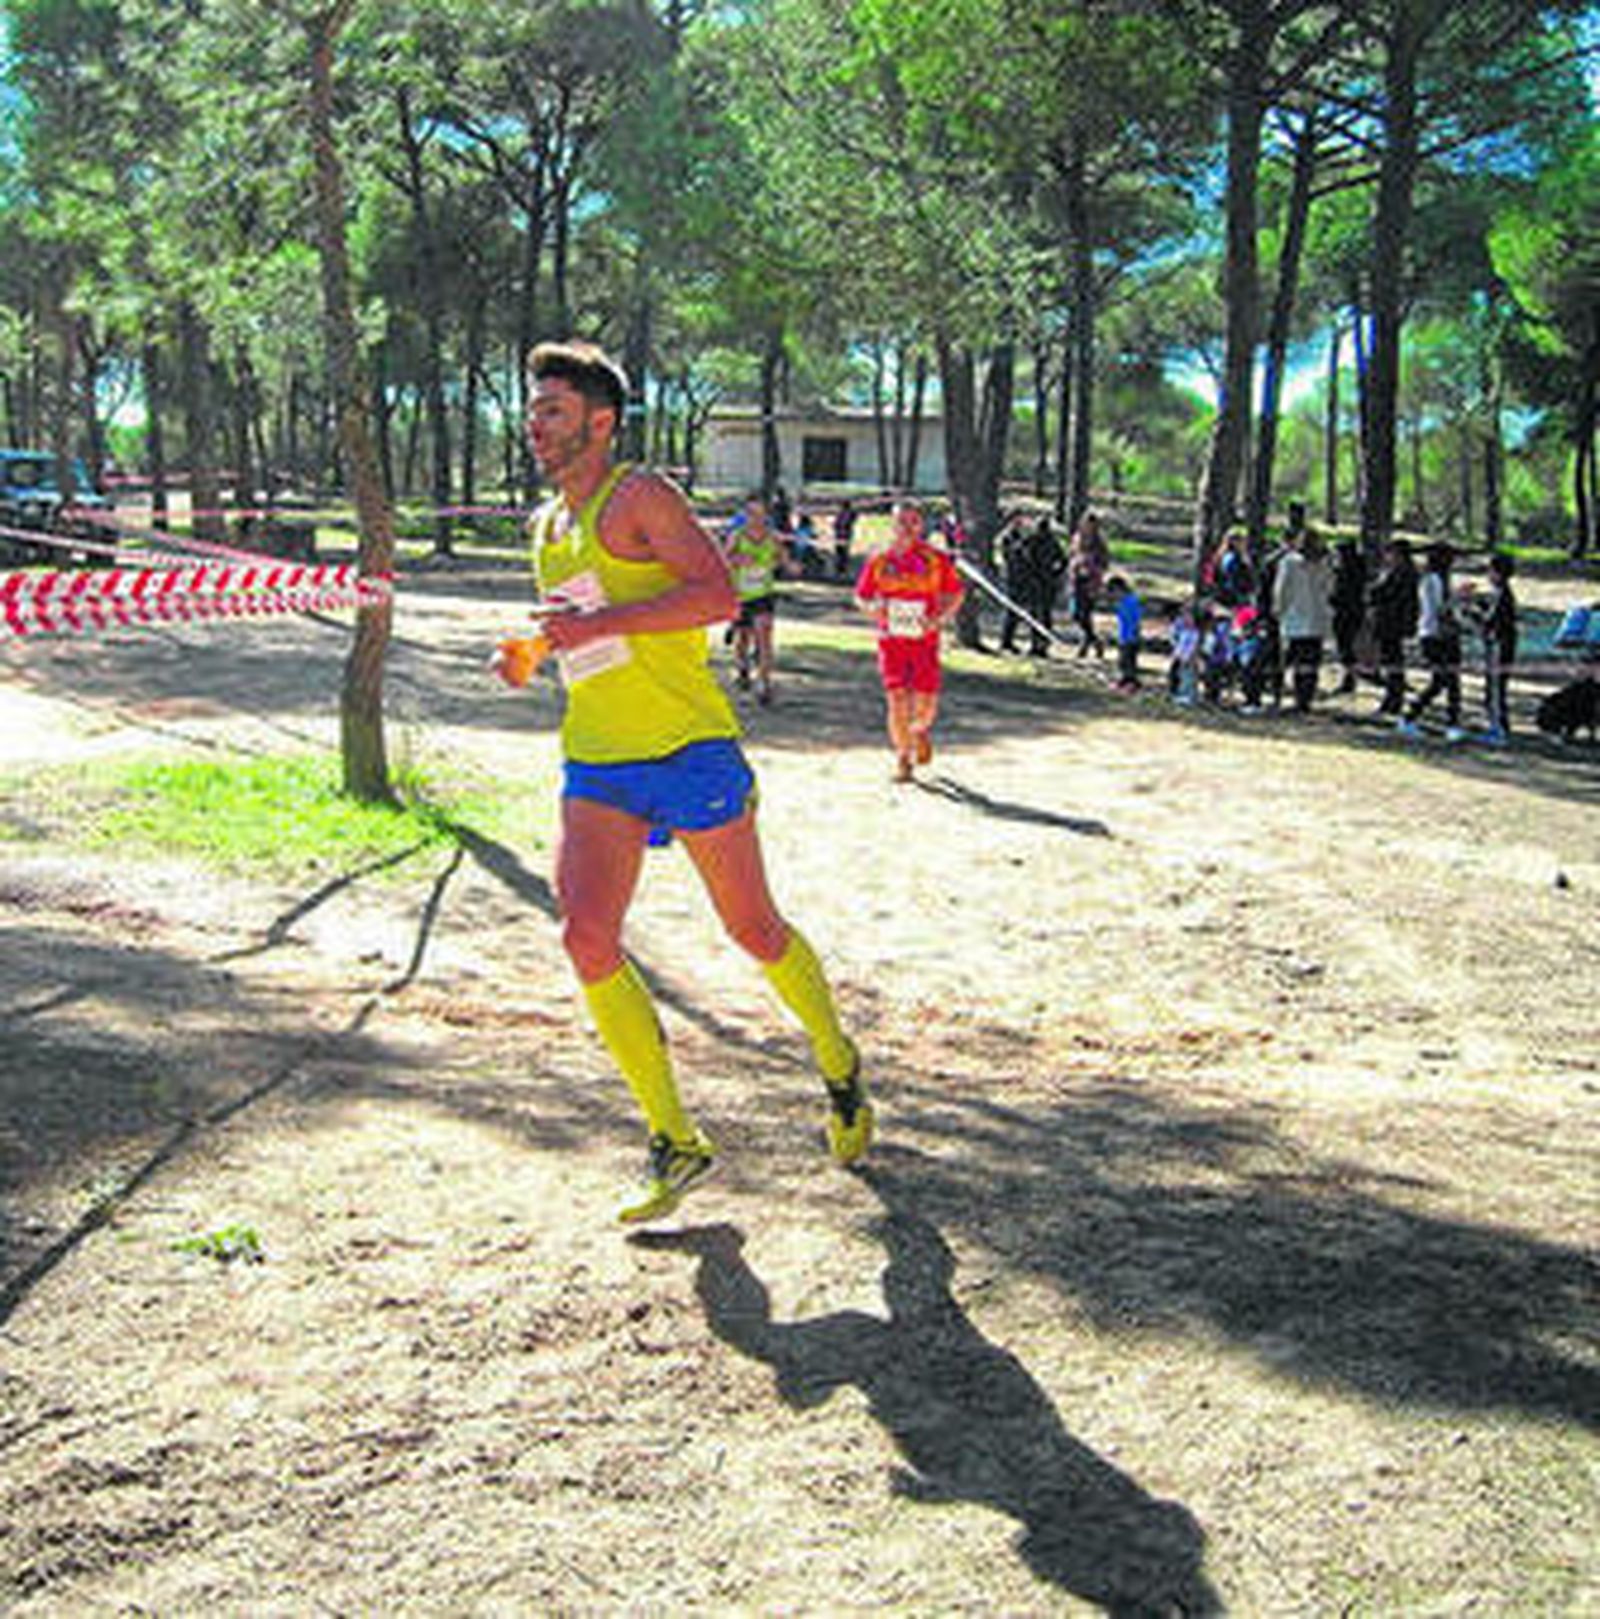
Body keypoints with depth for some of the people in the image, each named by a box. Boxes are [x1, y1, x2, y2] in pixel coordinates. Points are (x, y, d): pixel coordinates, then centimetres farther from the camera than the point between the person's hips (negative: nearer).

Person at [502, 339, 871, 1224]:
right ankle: (675, 1143, -1)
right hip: (595, 764, 6)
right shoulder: (547, 527, 17)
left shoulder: (639, 496, -7)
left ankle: (841, 1072, 33)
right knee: (586, 937, -12)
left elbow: (718, 593, -19)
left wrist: (603, 624, -25)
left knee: (755, 931, 6)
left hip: (687, 748, -6)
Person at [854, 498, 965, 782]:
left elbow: (956, 593, 8)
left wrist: (940, 618, -9)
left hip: (925, 641, 0)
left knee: (926, 702, -1)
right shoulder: (879, 561, 2)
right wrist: (872, 608, -10)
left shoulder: (935, 560, -1)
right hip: (891, 640, 0)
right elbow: (861, 596, 12)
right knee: (896, 700, -8)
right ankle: (903, 758, 8)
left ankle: (921, 730, 36)